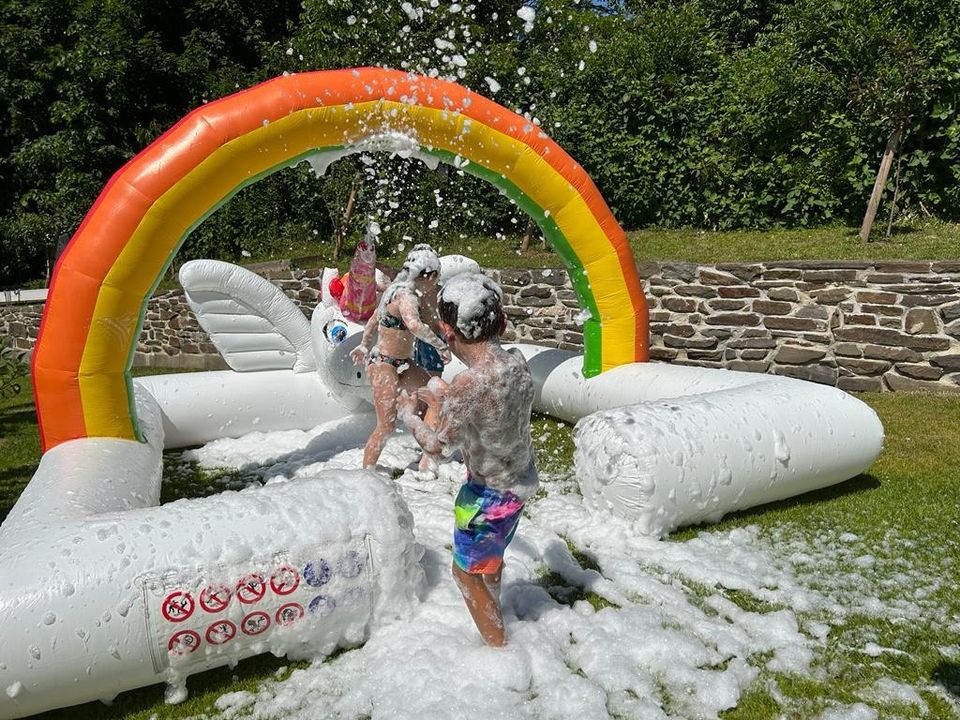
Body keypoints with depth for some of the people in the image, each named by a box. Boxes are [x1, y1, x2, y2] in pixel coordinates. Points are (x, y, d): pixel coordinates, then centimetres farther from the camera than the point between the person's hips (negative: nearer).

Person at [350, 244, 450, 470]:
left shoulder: (397, 289, 8)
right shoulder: (406, 296, -22)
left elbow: (373, 319, 20)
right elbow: (413, 324, -44)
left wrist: (364, 346, 32)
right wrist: (441, 345, -35)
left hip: (401, 364, 10)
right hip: (384, 365, -10)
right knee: (387, 426, -9)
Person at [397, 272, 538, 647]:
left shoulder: (466, 385, -35)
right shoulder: (517, 362, -12)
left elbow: (437, 444, -20)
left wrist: (408, 413, -3)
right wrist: (442, 397, 13)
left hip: (489, 492, -8)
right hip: (521, 480, 8)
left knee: (467, 571, 16)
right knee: (491, 555, 31)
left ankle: (499, 648, 32)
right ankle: (492, 613, 56)